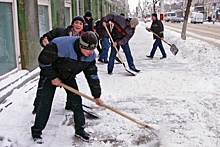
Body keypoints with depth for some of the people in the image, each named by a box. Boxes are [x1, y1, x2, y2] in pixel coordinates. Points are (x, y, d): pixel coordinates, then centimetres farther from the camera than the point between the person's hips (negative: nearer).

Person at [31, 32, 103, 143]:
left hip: (69, 77, 5)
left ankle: (80, 130, 15)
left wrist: (97, 96, -8)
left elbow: (92, 75, -10)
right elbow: (43, 60, -27)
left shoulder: (90, 55, -20)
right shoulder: (58, 45, -38)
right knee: (45, 103, -5)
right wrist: (53, 77, -22)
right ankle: (36, 131, 12)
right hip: (50, 75, -4)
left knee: (76, 101, -1)